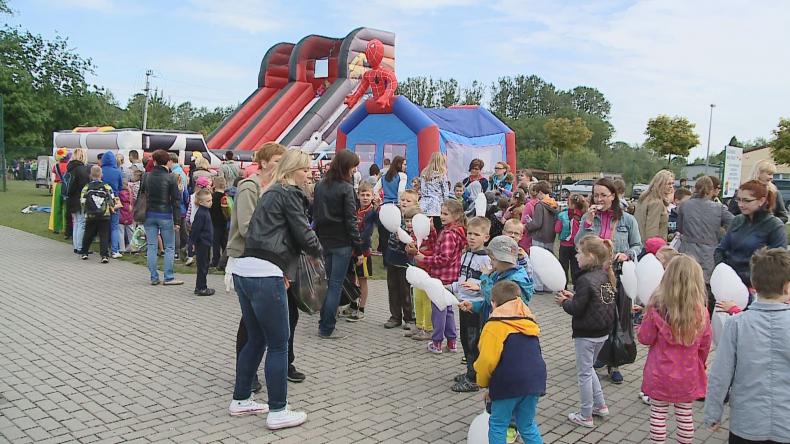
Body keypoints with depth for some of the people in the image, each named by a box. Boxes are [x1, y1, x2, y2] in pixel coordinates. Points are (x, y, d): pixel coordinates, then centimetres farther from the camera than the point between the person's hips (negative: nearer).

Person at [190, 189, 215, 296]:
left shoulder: (206, 211, 12)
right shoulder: (200, 214, -19)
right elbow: (195, 229, -19)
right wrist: (194, 242, -15)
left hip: (206, 243, 10)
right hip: (202, 243, -10)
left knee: (204, 266, 15)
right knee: (202, 266, -3)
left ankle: (200, 287, 24)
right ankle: (201, 288, 4)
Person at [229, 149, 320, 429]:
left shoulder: (271, 193, 23)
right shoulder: (289, 193, -3)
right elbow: (304, 233, -5)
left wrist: (282, 270, 17)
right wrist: (318, 251, 15)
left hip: (244, 270, 9)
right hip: (264, 275, -9)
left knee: (256, 340, 19)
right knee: (278, 344, 1)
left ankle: (240, 400, 30)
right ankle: (278, 412, 8)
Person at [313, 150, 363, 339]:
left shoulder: (320, 186, 7)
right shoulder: (346, 188, -12)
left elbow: (315, 214, 10)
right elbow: (350, 219, -13)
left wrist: (319, 237, 14)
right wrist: (358, 246, -8)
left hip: (323, 240, 6)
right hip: (341, 243, -6)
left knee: (326, 282, 15)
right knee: (336, 284, 0)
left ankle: (323, 324, 22)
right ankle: (327, 329, 2)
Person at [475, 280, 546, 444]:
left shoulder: (494, 326, -9)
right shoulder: (529, 323, 14)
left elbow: (487, 360, -16)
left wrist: (482, 382, 3)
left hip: (509, 383, -6)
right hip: (535, 380, 6)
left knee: (498, 425, 11)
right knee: (527, 425, 20)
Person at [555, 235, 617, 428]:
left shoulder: (585, 280, -23)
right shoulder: (606, 276, 4)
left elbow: (577, 309, -22)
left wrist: (564, 302, -4)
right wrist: (573, 297, 7)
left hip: (586, 334, -8)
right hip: (603, 331, 8)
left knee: (584, 374, 5)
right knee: (588, 368, 26)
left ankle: (585, 416, 16)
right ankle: (600, 405, 31)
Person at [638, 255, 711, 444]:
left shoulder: (656, 308, -20)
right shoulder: (700, 312, -12)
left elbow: (645, 338, -10)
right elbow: (705, 345, 2)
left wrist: (646, 318, 8)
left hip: (660, 376, -2)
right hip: (687, 377, 2)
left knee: (658, 414, 12)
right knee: (685, 416, 17)